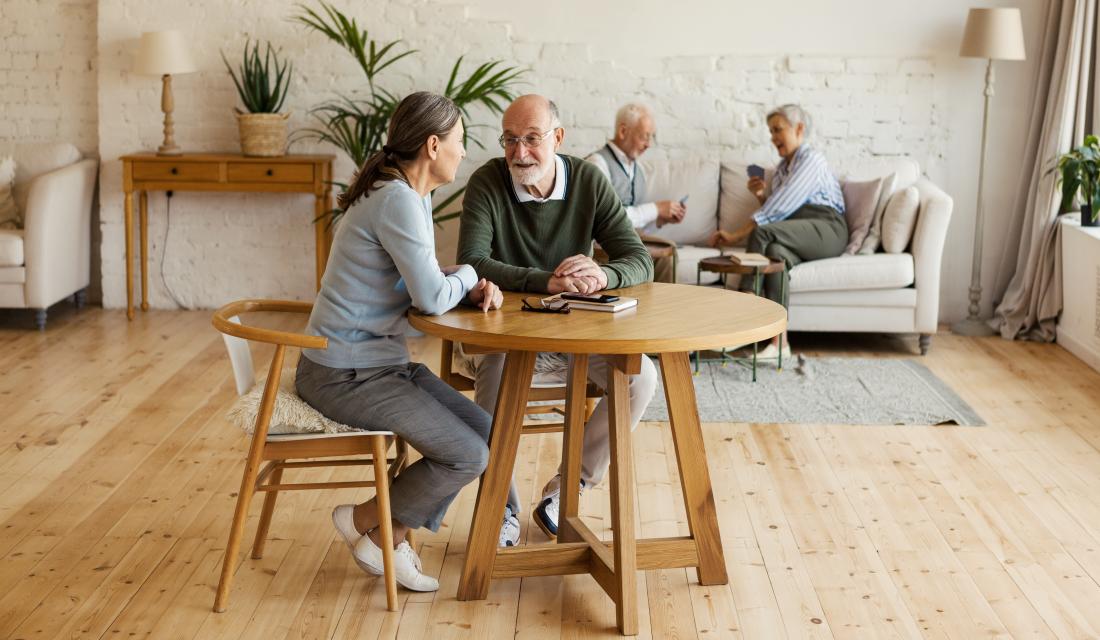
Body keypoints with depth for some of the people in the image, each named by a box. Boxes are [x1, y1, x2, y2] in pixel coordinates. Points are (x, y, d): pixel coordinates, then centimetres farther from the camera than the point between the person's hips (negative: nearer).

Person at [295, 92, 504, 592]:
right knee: (467, 455, -11)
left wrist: (473, 289, -6)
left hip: (382, 361, 10)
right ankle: (363, 521, 9)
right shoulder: (397, 201, -22)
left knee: (485, 433, 5)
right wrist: (467, 275, -1)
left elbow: (426, 280, 14)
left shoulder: (413, 194, 10)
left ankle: (390, 538, 15)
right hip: (345, 374, -10)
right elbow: (431, 298, -22)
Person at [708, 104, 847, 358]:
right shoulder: (783, 166, 26)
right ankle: (779, 342, -46)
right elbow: (775, 209, 25)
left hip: (827, 229, -6)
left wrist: (737, 235, -17)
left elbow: (782, 206, -14)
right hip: (798, 236, 6)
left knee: (763, 233, -31)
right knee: (776, 251, -32)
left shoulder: (812, 160, -1)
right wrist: (761, 195, 3)